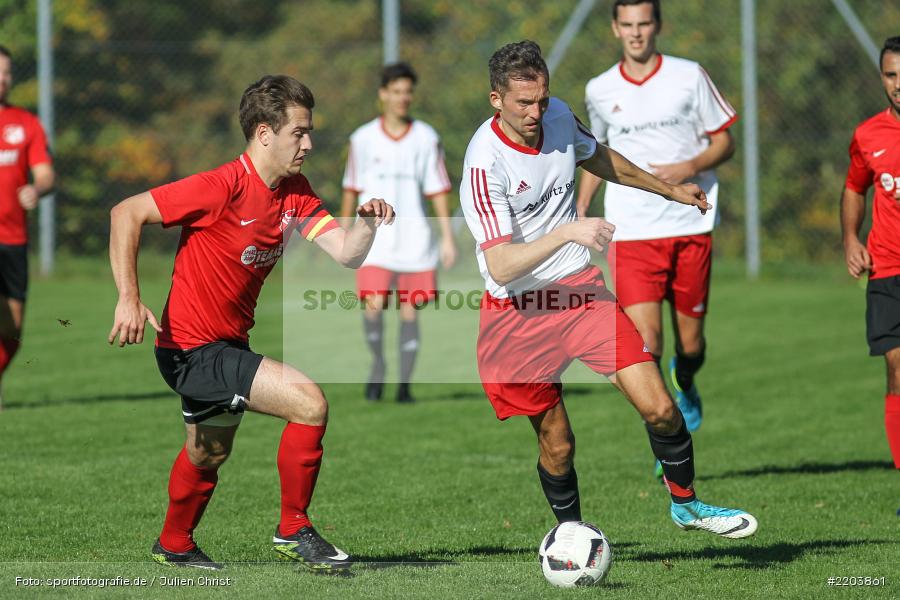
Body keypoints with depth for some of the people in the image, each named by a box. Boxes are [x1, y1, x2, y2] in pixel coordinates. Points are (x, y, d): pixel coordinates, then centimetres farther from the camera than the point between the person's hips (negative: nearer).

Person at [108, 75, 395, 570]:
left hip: (228, 342, 10)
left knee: (211, 450, 29)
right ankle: (293, 530, -5)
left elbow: (346, 254, -3)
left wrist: (367, 223, -25)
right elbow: (127, 214, -23)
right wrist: (128, 298, -30)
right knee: (308, 402, -20)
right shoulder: (224, 186, -23)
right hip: (193, 348, -10)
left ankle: (175, 545, 52)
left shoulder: (293, 193, 1)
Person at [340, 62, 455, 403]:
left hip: (414, 239, 1)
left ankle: (404, 385, 11)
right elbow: (352, 189, 10)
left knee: (410, 310, 2)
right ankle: (378, 362, 9)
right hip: (375, 237, -1)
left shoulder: (426, 139, 4)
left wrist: (448, 238, -1)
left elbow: (438, 191, 4)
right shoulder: (363, 139, 2)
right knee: (374, 304, -16)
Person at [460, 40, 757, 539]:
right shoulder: (485, 163, -22)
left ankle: (686, 505, 15)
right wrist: (568, 232, -38)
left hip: (580, 288, 5)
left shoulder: (558, 117, -2)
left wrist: (669, 190, 31)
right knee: (556, 444, 0)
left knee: (659, 408, -8)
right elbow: (501, 265, -29)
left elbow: (597, 158, 23)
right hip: (518, 311, -5)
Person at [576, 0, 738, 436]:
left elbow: (724, 143, 5)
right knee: (644, 341, -14)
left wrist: (689, 168, -14)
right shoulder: (599, 91, 6)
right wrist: (580, 208, 11)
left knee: (690, 343, 7)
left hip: (690, 227, 0)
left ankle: (685, 383, 43)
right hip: (631, 233, 0)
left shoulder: (689, 77, 1)